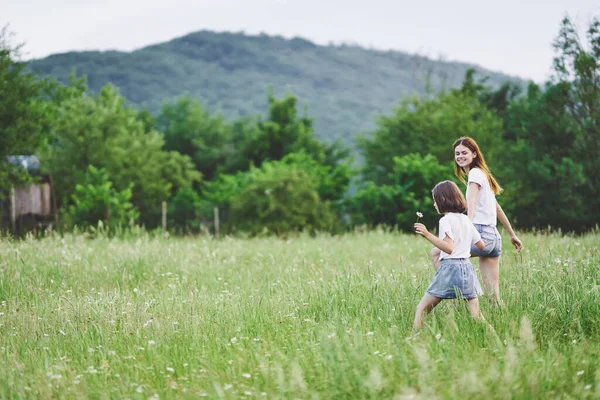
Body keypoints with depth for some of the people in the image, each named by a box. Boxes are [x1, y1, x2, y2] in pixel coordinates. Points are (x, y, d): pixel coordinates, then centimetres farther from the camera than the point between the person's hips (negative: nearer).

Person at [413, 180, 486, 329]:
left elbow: (449, 247, -19)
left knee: (421, 309, -3)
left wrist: (427, 234, -23)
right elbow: (481, 245, 21)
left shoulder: (446, 220, -7)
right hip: (467, 267, 7)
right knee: (475, 316, 5)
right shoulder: (466, 219, 15)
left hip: (450, 267, -7)